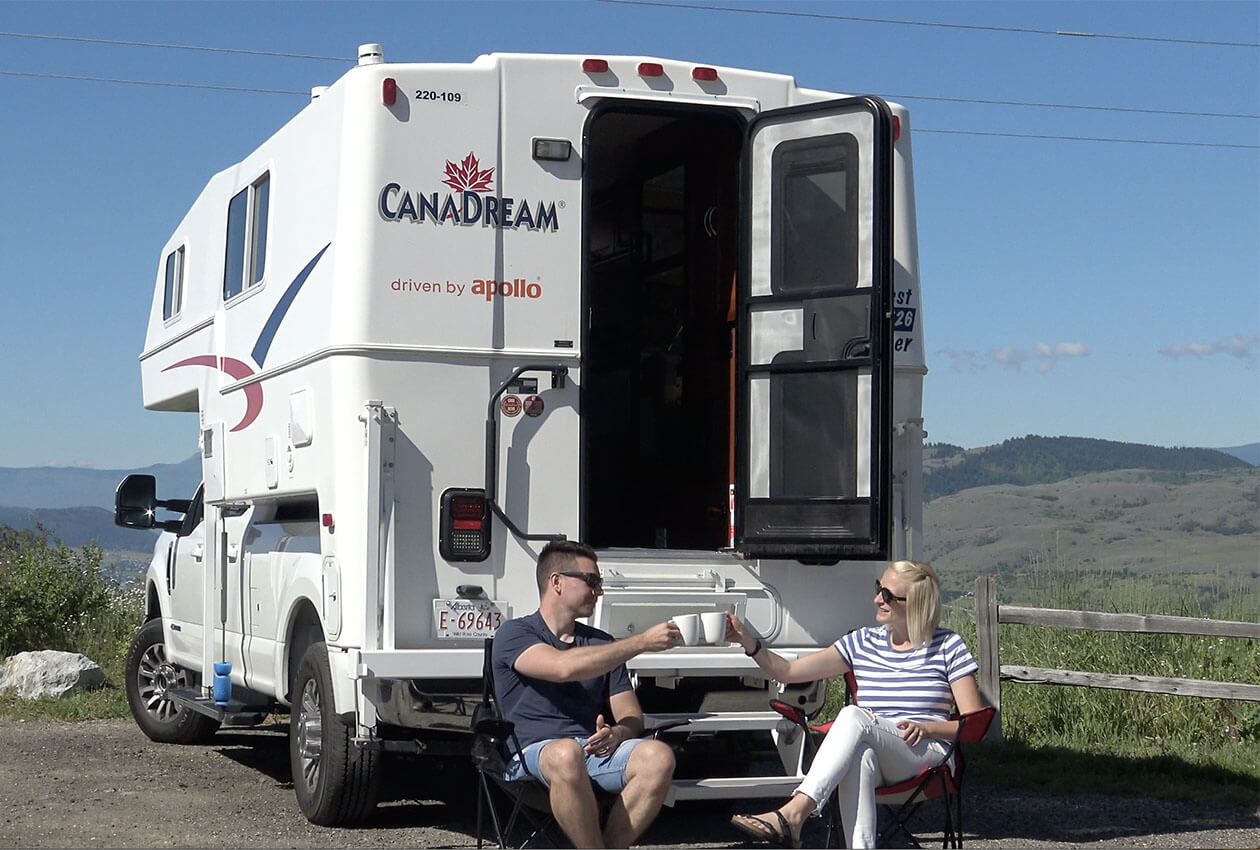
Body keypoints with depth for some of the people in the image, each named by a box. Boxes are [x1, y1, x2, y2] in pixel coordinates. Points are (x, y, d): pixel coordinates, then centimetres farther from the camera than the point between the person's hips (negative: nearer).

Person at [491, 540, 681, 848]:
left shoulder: (602, 643, 24)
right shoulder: (513, 635, 5)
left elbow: (632, 717, 18)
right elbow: (564, 667, -16)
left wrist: (616, 734, -8)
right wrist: (641, 642, -14)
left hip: (598, 752, 5)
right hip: (535, 754, -5)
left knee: (658, 756, -27)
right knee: (567, 754, -40)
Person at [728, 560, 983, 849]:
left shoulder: (947, 646, 6)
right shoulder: (863, 643, 16)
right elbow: (787, 671, 12)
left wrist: (926, 727, -14)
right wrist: (750, 642, -4)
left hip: (929, 755, -3)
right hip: (872, 753, 3)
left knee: (854, 715, -33)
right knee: (860, 757, -39)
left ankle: (792, 815, -47)